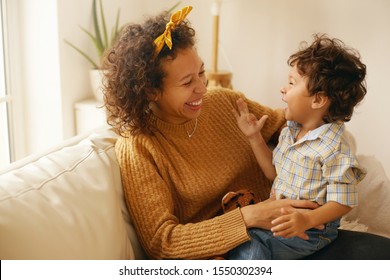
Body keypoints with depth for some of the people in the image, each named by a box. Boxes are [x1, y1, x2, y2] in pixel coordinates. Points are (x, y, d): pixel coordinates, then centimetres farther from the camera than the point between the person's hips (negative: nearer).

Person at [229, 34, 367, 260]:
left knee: (248, 249, -24)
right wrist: (255, 137, 7)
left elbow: (343, 202, -18)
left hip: (308, 231, -7)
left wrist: (307, 221, -33)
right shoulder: (290, 131, 5)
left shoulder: (334, 149, -21)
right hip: (279, 217, 8)